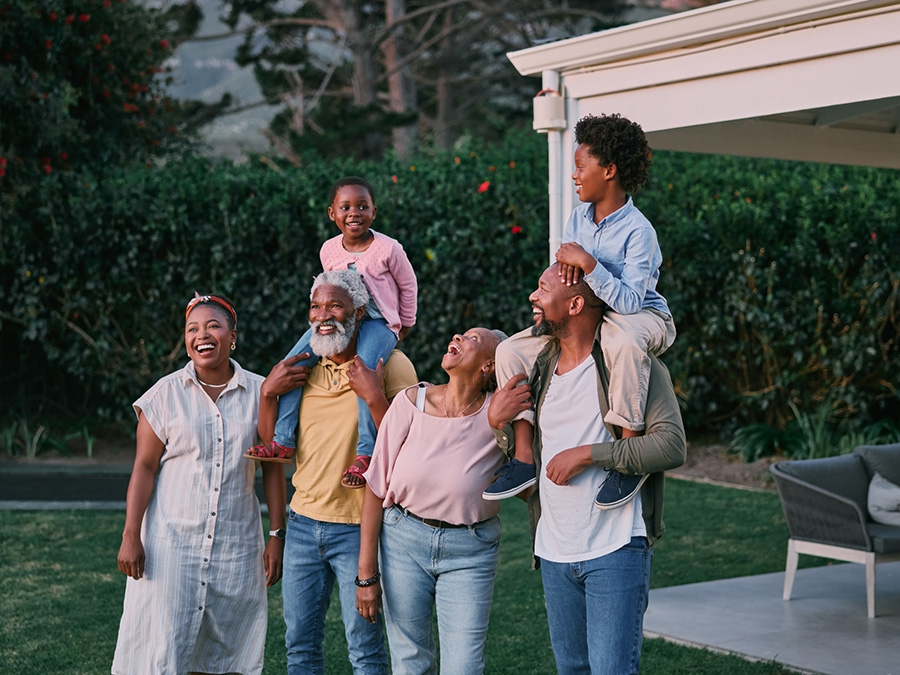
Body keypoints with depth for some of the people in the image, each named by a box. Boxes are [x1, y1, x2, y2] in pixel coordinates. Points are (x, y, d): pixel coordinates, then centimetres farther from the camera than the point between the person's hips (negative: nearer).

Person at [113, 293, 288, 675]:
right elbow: (144, 468, -1)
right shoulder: (166, 394, -1)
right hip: (172, 541, -1)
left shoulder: (260, 394, 3)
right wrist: (131, 536, -7)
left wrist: (277, 536, 3)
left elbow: (272, 468, 6)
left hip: (236, 545, 2)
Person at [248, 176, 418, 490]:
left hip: (378, 323, -5)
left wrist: (404, 325, 13)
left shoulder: (388, 249, -8)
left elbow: (407, 286, 6)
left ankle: (365, 452, -28)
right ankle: (284, 441, -8)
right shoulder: (329, 250, 5)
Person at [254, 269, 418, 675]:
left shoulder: (390, 365, -7)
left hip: (359, 525, -5)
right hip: (303, 521, 5)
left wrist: (373, 394, -24)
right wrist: (268, 394, -3)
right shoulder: (302, 368, 9)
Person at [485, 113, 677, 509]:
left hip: (643, 317, -7)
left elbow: (631, 302, -31)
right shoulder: (579, 217, 2)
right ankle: (524, 458, -9)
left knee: (622, 341, -45)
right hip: (583, 315, 8)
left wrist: (588, 264, -35)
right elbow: (560, 282, 8)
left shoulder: (637, 230, -21)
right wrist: (566, 260, -16)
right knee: (511, 350, -8)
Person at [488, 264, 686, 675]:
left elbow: (671, 446, -20)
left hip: (614, 551, -7)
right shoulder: (539, 368, 11)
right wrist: (498, 421, -3)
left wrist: (588, 454, -20)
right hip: (554, 553, 7)